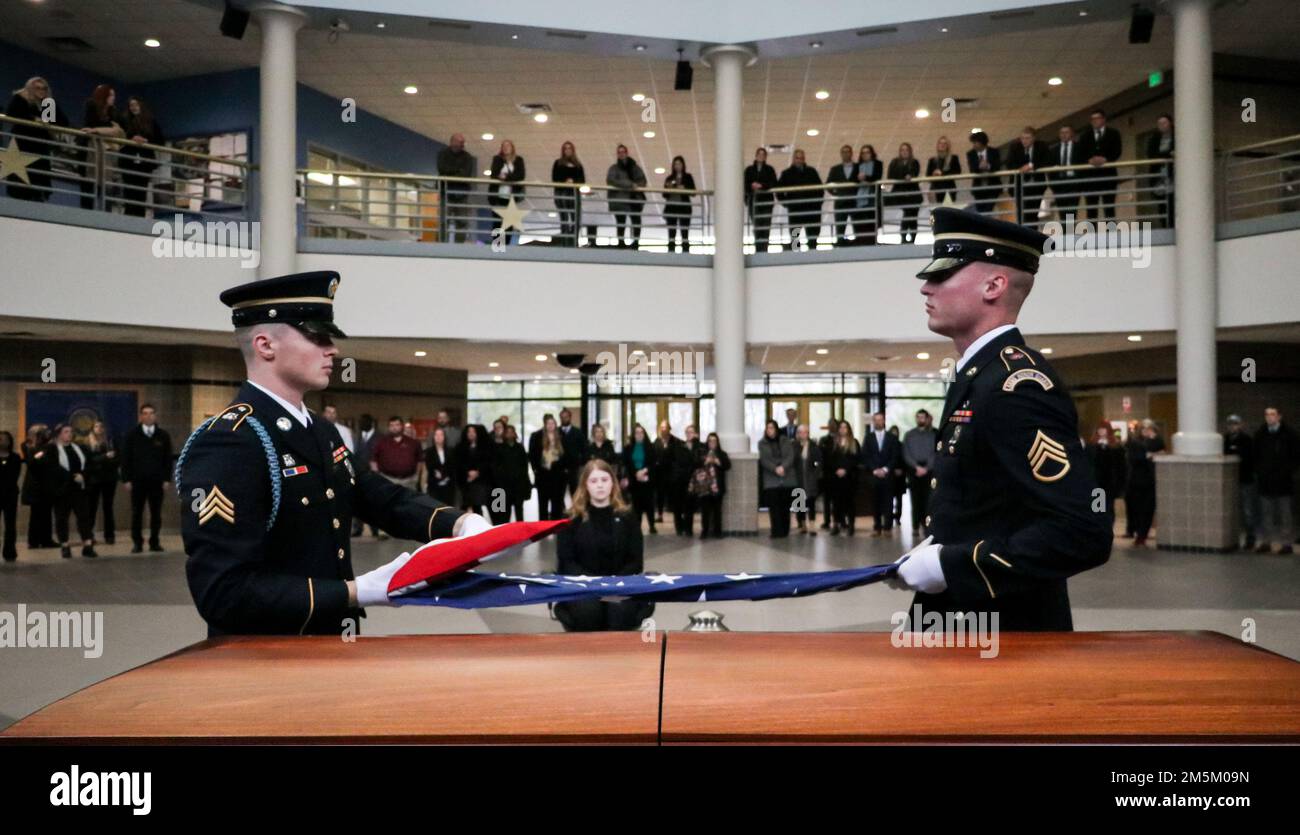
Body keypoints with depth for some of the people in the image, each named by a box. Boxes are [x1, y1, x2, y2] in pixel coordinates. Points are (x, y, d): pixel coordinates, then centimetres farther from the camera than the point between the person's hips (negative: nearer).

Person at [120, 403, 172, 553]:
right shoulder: (132, 435, 2)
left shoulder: (163, 435, 4)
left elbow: (168, 459, 6)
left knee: (156, 513, 5)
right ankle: (137, 542, 10)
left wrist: (167, 479, -1)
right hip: (137, 480, -1)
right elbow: (126, 459, 2)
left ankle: (154, 542, 12)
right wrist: (126, 479, -4)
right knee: (136, 513, 4)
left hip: (157, 480, 1)